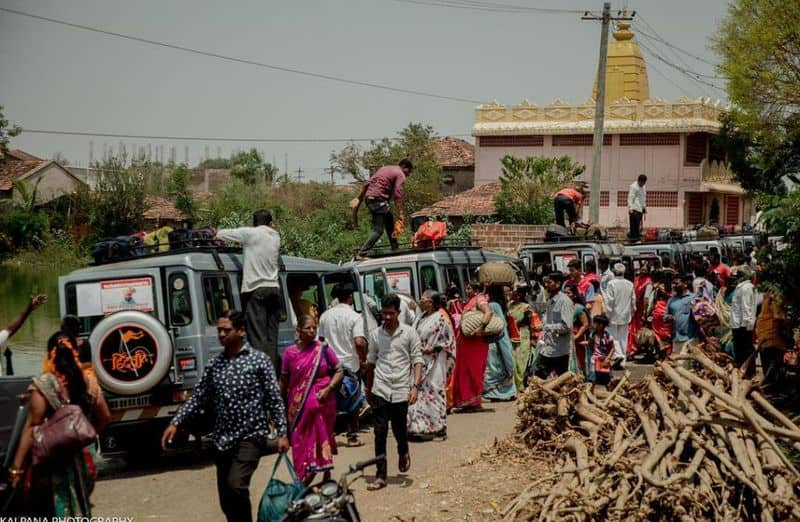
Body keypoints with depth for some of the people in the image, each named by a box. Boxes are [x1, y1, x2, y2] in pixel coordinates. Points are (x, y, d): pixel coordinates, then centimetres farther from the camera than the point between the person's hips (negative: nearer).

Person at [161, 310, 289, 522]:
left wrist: (282, 433, -9)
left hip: (251, 435, -5)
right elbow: (198, 397, 11)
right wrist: (175, 423, 3)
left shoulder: (259, 360, -4)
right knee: (226, 497, 9)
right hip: (222, 438, 5)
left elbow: (274, 399, -5)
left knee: (236, 485, -23)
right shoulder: (215, 364, 8)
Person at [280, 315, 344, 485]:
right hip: (299, 406, 0)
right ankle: (305, 477, 8)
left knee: (323, 438, 6)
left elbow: (339, 371, 3)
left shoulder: (323, 349, -1)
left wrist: (328, 389, -11)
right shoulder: (290, 353, 0)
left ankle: (326, 475, 18)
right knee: (301, 441, 0)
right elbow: (283, 381, 6)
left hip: (322, 402, 0)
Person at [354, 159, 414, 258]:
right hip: (379, 199, -9)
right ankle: (361, 254, -19)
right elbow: (397, 195, -13)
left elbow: (367, 183, 20)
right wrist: (400, 213, -13)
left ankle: (395, 249, 26)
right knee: (378, 230, -10)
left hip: (369, 197, 9)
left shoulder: (385, 168, 24)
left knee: (389, 220, 22)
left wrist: (359, 198, 20)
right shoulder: (400, 175, 0)